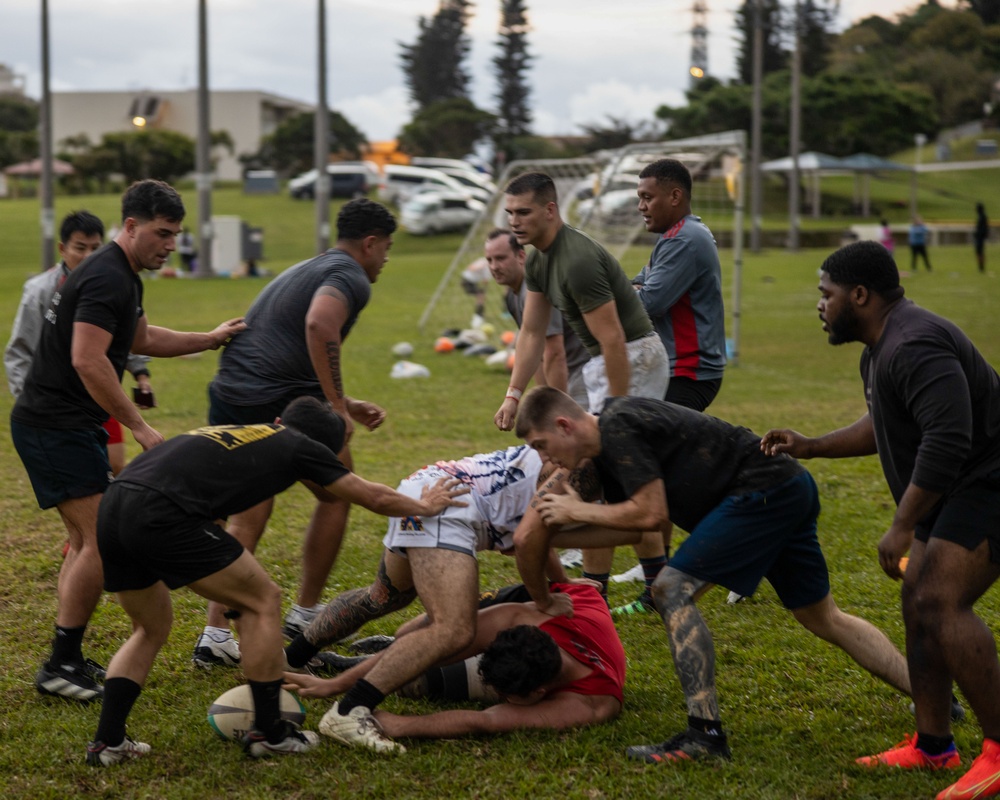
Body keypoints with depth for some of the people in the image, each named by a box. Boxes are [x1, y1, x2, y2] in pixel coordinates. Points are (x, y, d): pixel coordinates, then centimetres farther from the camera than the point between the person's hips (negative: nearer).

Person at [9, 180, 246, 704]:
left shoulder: (123, 277, 16)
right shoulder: (106, 279, -18)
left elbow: (142, 338, 34)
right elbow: (88, 361, -26)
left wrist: (211, 340, 32)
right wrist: (140, 428, -24)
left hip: (68, 428, 11)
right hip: (56, 426, -11)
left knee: (87, 541, 13)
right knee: (102, 538, -12)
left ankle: (68, 660, 17)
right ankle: (61, 666, -8)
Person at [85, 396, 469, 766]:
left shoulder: (241, 432, 32)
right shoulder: (300, 446, 15)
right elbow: (376, 498, 27)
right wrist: (426, 506, 45)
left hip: (111, 510, 8)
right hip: (161, 514, -8)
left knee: (151, 630, 27)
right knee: (263, 601, 9)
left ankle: (108, 742, 18)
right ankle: (269, 733, 15)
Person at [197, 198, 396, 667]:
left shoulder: (307, 270, 28)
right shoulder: (350, 277, -3)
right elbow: (319, 324, -26)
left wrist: (346, 406, 37)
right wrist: (337, 406, -21)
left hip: (229, 394, 8)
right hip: (277, 401, -8)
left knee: (246, 518, 15)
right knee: (336, 492, 14)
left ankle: (215, 635, 8)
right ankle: (305, 614, 20)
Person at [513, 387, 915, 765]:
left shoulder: (617, 427, -16)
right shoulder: (606, 450, 14)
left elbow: (652, 515, -19)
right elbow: (631, 525, 20)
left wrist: (578, 511, -6)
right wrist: (551, 537, 17)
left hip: (765, 488, -11)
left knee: (671, 590, -14)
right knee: (825, 620, 20)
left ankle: (706, 733, -17)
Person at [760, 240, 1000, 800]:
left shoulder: (915, 348, -23)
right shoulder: (881, 350, 14)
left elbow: (946, 441, -32)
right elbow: (884, 427, 29)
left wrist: (903, 527, -28)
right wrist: (810, 448, 23)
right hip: (954, 491, 11)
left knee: (941, 602, -21)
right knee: (920, 604, 10)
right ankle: (933, 746, 17)